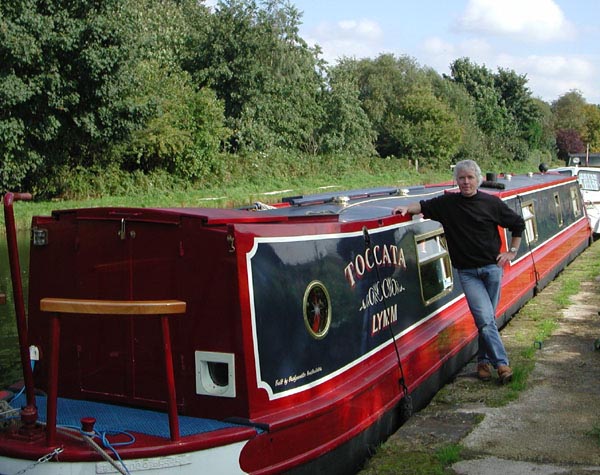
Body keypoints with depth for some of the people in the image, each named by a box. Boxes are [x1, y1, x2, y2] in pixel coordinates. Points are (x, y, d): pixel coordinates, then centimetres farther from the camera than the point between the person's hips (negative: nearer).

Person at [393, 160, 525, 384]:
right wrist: (407, 208, -15)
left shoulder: (492, 203, 0)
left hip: (492, 267, 1)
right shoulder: (448, 203, 1)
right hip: (467, 272, -1)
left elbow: (518, 223, 11)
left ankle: (483, 360, 21)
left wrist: (512, 252, 8)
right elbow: (424, 206, 6)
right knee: (485, 319, -10)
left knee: (487, 318, 7)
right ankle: (502, 363, -3)